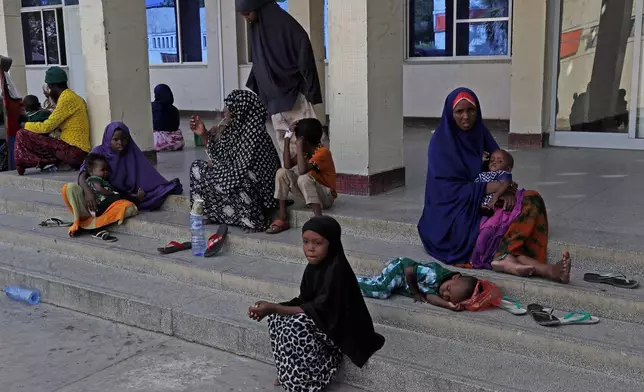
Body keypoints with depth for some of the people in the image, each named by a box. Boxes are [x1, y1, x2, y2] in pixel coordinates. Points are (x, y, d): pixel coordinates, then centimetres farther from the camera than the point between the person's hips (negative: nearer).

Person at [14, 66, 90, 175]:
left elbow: (47, 127, -11)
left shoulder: (67, 98, -11)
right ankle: (62, 163, 10)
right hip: (79, 151, 9)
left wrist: (26, 125, 5)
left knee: (22, 135, -9)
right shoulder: (73, 96, 17)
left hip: (73, 151, -9)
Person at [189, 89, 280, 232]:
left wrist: (216, 166, -7)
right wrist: (203, 134, -1)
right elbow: (217, 155, 12)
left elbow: (240, 173, -24)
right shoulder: (233, 128, 2)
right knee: (197, 166, 9)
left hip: (258, 189, -9)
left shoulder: (253, 135, -25)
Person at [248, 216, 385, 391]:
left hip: (343, 330, -9)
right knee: (277, 317, -5)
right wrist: (271, 309, -14)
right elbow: (303, 301, 3)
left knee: (297, 325, -29)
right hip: (323, 321, 9)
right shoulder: (314, 267, 0)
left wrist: (273, 308, -27)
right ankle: (290, 374, 3)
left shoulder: (336, 270, -26)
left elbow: (319, 311, -28)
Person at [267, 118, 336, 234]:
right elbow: (288, 166, -5)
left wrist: (299, 146, -28)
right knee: (282, 173, -9)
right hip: (309, 194, 8)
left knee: (303, 178, -36)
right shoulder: (305, 150, 3)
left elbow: (302, 170, -36)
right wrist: (287, 140, -7)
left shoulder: (323, 152, -21)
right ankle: (283, 218, -9)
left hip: (326, 196, -8)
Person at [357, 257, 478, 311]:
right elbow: (409, 271, -31)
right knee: (381, 291, -18)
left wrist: (448, 304, -39)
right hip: (399, 267, -6)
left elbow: (430, 296, -23)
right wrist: (415, 293, -21)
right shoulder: (434, 275, -37)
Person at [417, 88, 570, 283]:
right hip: (453, 216, -6)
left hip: (483, 204, 6)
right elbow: (450, 190, -17)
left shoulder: (480, 133, 6)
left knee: (531, 199, -16)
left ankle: (505, 257, -34)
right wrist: (493, 187, -24)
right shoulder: (440, 143, -12)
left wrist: (506, 191, -17)